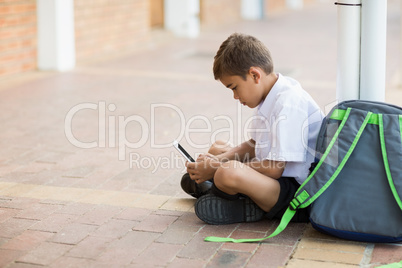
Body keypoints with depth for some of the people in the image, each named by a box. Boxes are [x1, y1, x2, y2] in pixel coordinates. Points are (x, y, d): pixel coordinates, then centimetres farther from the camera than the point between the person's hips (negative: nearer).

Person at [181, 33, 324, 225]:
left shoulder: (289, 102, -23)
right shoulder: (271, 96, 7)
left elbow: (274, 169, -26)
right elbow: (255, 145, 19)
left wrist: (217, 169, -18)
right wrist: (220, 159, 2)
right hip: (279, 179, 11)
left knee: (229, 173, -36)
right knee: (218, 148, 25)